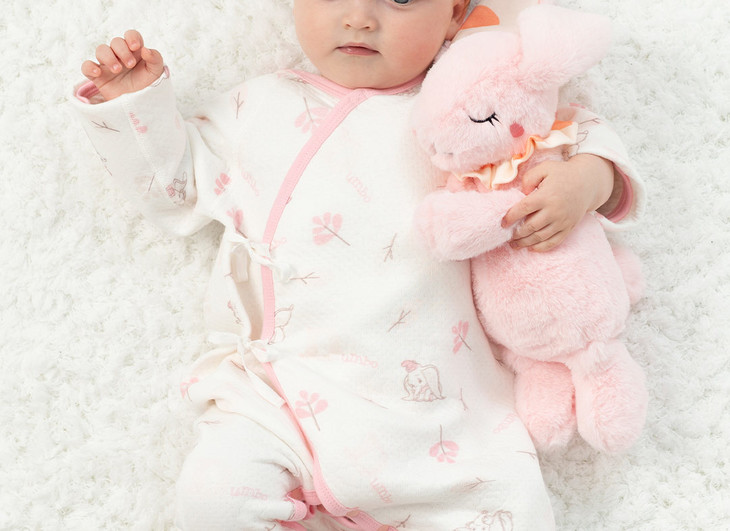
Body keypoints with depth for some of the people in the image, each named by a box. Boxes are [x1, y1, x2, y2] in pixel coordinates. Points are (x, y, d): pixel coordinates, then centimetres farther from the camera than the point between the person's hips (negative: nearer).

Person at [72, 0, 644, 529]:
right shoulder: (263, 108, 14)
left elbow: (575, 131, 13)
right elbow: (177, 183, 23)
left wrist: (590, 179, -9)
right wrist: (132, 104, 13)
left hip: (437, 402, 0)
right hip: (283, 390, 1)